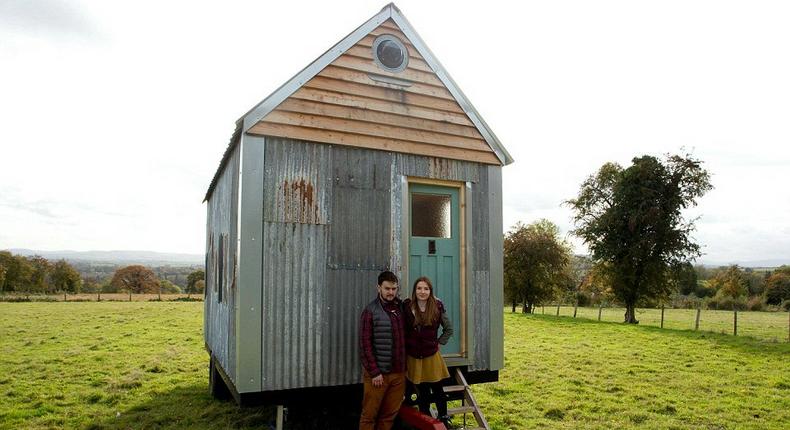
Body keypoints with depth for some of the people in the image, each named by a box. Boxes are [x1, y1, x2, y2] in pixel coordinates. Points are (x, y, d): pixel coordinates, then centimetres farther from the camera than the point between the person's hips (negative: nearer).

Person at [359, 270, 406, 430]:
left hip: (399, 373, 5)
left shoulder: (401, 307, 8)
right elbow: (365, 344, -11)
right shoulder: (370, 311, -8)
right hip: (378, 373, -5)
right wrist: (374, 372, -13)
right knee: (369, 416, 3)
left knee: (390, 414, 11)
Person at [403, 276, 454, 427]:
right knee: (422, 392, 13)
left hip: (432, 356, 0)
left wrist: (439, 343, 1)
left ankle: (444, 420, 30)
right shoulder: (407, 306, -9)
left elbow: (449, 329, 5)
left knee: (437, 390, 10)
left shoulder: (437, 307, -7)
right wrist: (406, 346, -2)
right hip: (413, 357, 0)